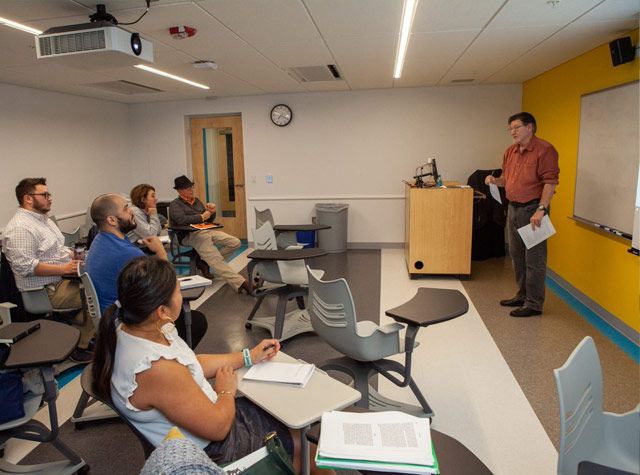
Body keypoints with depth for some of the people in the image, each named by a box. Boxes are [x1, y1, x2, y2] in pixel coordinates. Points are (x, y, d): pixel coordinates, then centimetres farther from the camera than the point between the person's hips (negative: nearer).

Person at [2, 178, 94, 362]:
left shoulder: (42, 218, 16)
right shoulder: (20, 228, -17)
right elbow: (25, 266, -25)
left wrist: (76, 257, 6)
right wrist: (64, 269, -25)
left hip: (61, 278, 10)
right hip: (46, 291, -10)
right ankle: (78, 348, -9)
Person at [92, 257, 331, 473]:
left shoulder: (130, 327, -9)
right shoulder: (157, 369, -37)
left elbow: (191, 364, 7)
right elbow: (218, 427, -25)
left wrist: (248, 356, 10)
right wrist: (226, 391, -5)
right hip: (215, 449, -8)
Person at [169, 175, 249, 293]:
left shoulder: (196, 201, 26)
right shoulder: (175, 205, 5)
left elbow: (209, 220, 26)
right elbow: (181, 219, -16)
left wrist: (212, 212, 3)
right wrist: (201, 217, -11)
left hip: (207, 231, 8)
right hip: (190, 235, -7)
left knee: (235, 243, -10)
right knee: (216, 260, -27)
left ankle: (207, 263, -5)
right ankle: (240, 283, -36)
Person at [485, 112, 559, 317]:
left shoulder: (544, 150, -12)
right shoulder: (511, 151, 13)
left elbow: (550, 182, -17)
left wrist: (540, 210, -23)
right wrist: (495, 181, -1)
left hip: (532, 209, -8)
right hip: (513, 208, 9)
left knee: (534, 259, -2)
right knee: (517, 255, 16)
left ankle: (534, 304, 7)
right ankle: (522, 295, 30)